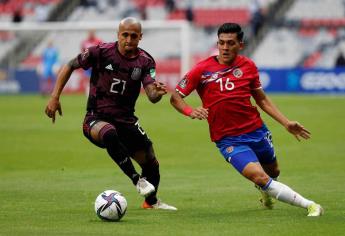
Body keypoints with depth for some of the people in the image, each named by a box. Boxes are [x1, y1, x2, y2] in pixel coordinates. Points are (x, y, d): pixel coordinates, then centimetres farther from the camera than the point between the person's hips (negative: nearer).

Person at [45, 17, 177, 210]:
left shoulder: (145, 62, -4)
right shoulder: (101, 52, -11)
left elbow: (152, 96, -16)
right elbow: (70, 66, 0)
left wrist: (158, 92, -41)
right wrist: (55, 97, -6)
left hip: (126, 120, 4)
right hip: (97, 119, -4)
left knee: (152, 164, 8)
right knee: (110, 134, -40)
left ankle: (151, 201, 39)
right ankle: (137, 180, -31)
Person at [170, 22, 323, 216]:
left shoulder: (248, 66, 2)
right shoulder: (203, 70, -7)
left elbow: (262, 99, 13)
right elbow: (176, 97, -3)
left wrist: (287, 123, 8)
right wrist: (191, 112, -23)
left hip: (257, 130, 4)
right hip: (228, 140, -4)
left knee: (273, 172, 21)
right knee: (260, 178, -21)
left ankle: (266, 192, 58)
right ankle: (308, 205, -13)